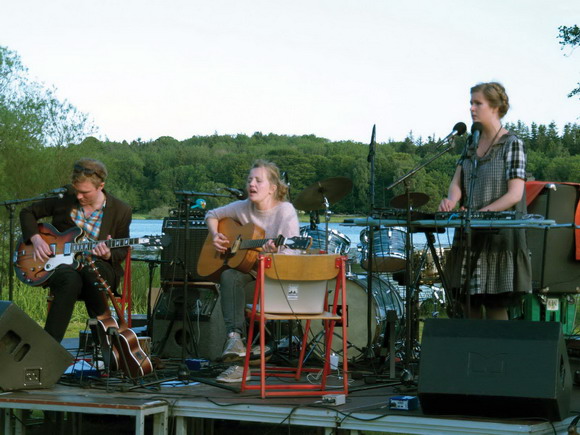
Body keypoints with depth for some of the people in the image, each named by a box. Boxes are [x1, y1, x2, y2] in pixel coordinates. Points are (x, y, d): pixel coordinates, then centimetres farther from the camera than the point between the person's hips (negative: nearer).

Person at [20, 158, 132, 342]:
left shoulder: (120, 211, -1)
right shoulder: (63, 198, 1)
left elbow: (122, 252, 8)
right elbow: (27, 212, 12)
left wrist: (108, 255, -15)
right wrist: (35, 238, -5)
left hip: (98, 267, 0)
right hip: (61, 265, 0)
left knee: (91, 272, -39)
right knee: (71, 280, -38)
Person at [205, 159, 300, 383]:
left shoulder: (285, 211, -13)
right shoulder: (243, 208, 3)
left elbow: (291, 255, -19)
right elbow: (212, 215, 20)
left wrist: (274, 252, -40)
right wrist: (215, 236, 1)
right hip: (249, 268, 5)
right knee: (229, 276, -29)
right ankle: (235, 336, -40)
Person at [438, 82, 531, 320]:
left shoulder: (512, 144, -7)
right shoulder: (472, 142, 12)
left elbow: (515, 193, -14)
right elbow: (457, 182, 7)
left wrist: (481, 213, -24)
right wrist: (451, 200, -16)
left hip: (498, 235, -6)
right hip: (468, 236, 6)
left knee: (495, 304, -3)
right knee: (468, 304, 7)